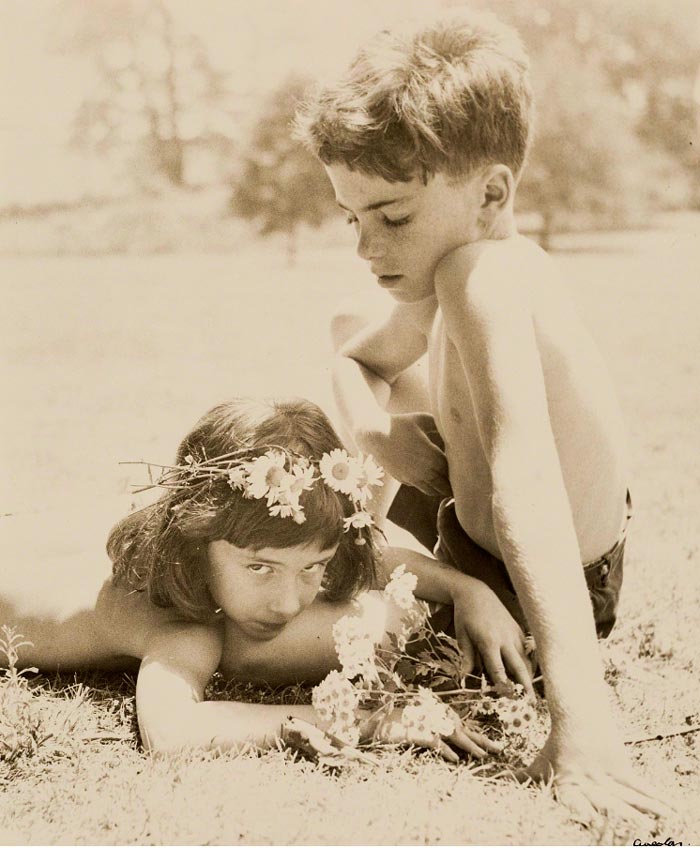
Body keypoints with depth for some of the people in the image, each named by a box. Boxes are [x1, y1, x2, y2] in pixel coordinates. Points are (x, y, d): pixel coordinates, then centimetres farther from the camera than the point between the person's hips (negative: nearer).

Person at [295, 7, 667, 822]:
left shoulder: (480, 275, -34)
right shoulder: (472, 266, -5)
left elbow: (528, 485, -46)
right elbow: (355, 359, 12)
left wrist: (580, 717, -52)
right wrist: (379, 432, -9)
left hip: (519, 596, -9)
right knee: (346, 331, 20)